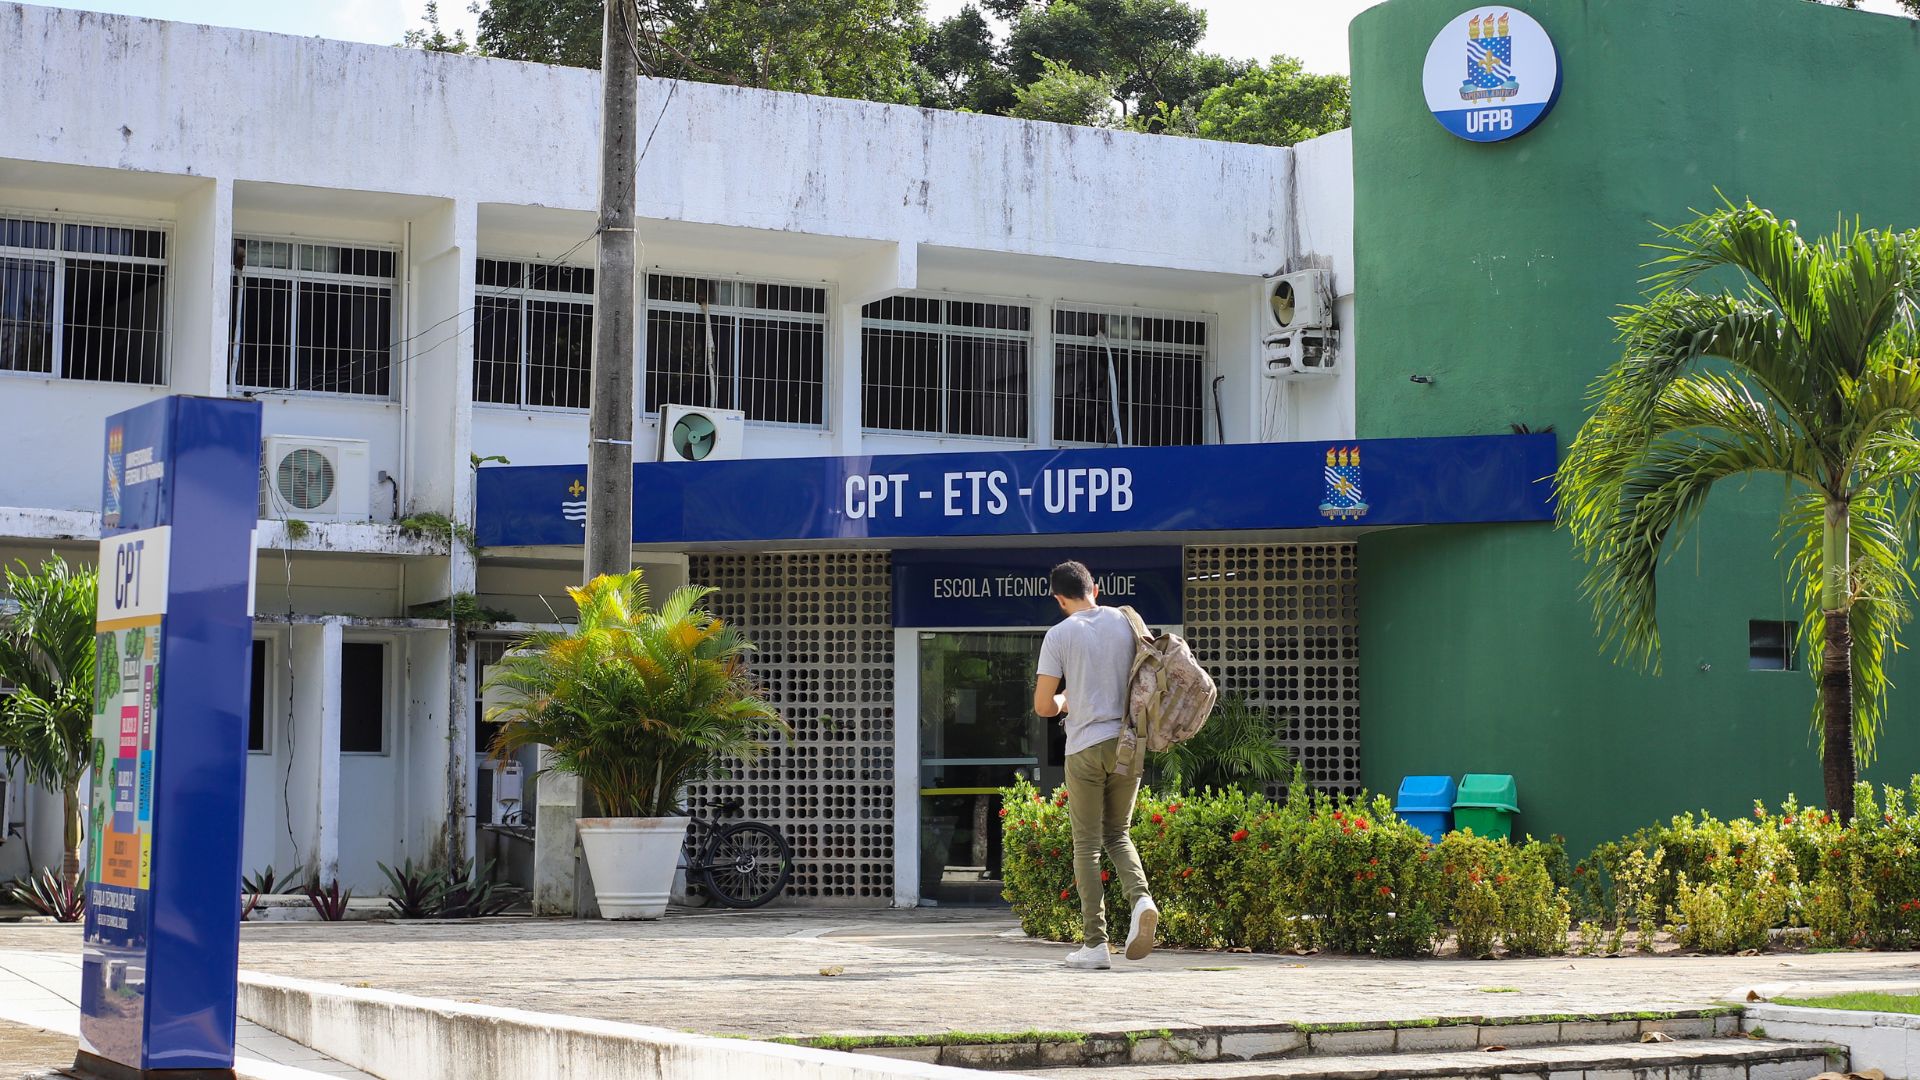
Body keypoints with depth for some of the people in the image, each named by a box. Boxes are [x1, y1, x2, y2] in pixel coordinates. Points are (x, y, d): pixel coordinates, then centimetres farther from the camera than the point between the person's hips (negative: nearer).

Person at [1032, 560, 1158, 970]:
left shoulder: (1059, 635, -5)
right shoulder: (1126, 622, 5)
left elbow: (1043, 705, -5)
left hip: (1085, 748, -3)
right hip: (1127, 743, 3)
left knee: (1087, 845, 4)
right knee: (1117, 833, 18)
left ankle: (1094, 944, 1)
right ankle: (1140, 898, -10)